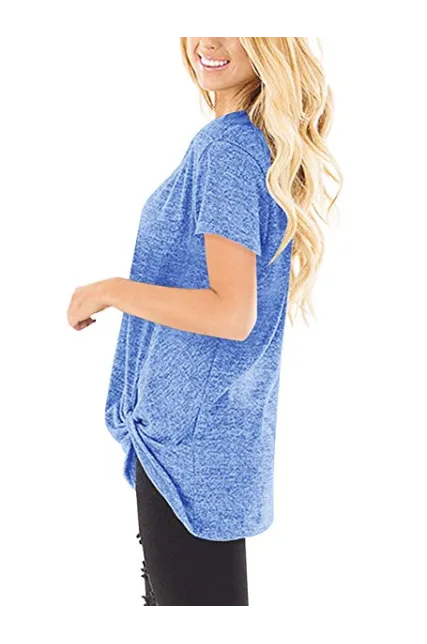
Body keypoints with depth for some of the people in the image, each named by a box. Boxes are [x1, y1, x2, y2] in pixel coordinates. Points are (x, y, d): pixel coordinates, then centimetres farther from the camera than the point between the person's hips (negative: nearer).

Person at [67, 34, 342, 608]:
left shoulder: (227, 144, -19)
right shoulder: (267, 141, 9)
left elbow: (232, 313, -25)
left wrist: (110, 291, -16)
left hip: (190, 429, -9)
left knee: (193, 599, 6)